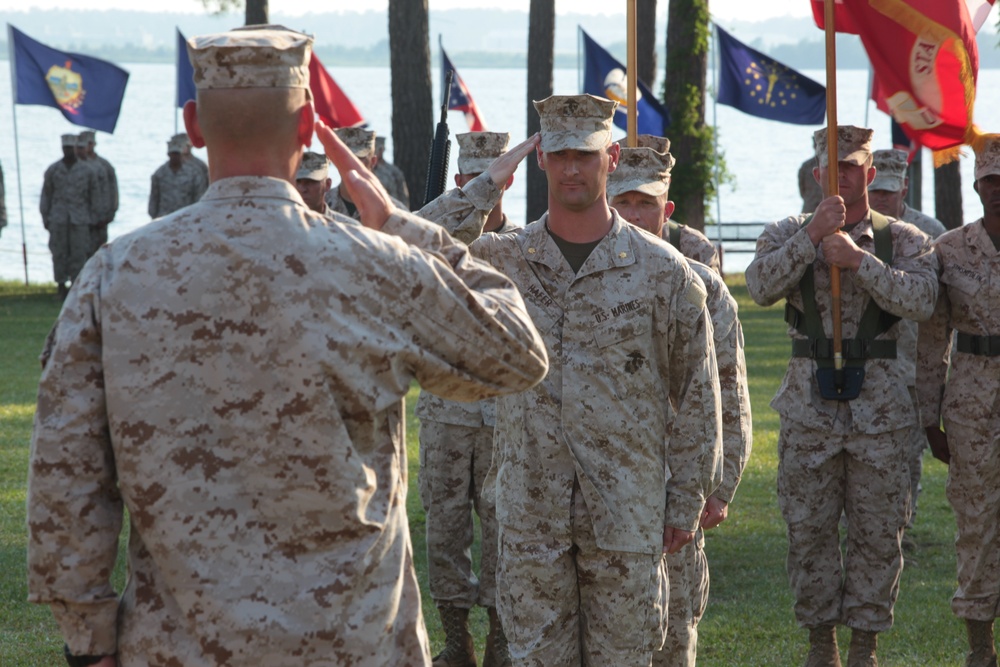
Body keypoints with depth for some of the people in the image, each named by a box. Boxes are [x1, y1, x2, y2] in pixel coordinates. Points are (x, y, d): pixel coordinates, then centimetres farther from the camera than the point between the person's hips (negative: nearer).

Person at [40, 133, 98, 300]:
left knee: (79, 253, -5)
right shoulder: (52, 170, 5)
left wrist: (92, 219, 6)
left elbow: (93, 196, 9)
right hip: (58, 220, 1)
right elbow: (45, 196, 9)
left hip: (80, 221, -1)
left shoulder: (87, 171, 4)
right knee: (59, 253, 0)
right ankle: (61, 285, 7)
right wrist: (45, 219, 5)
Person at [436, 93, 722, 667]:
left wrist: (686, 503, 1)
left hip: (626, 517, -1)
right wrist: (492, 182, -13)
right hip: (530, 512, 1)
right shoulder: (502, 260, 3)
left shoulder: (663, 271, -1)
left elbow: (697, 396, 3)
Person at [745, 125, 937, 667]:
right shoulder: (788, 235, 5)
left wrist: (859, 258, -22)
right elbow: (760, 287, -13)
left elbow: (920, 300, -15)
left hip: (878, 405, -1)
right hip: (808, 404, 1)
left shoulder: (902, 241, 2)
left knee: (877, 531, 3)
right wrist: (813, 235, -21)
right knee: (809, 529, 6)